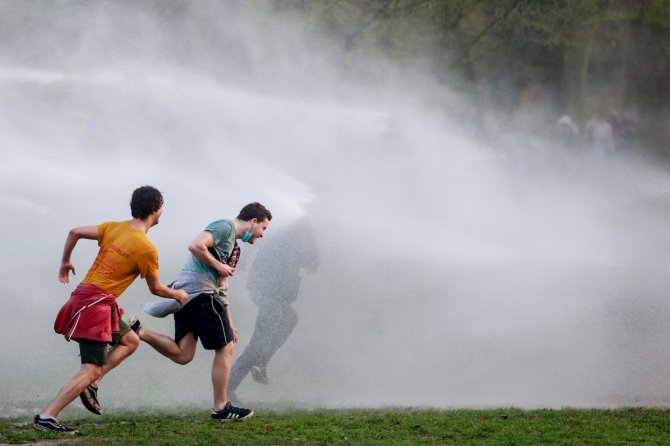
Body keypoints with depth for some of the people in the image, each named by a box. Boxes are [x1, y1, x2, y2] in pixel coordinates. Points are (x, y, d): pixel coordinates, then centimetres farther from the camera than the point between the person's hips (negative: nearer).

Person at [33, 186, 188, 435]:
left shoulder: (114, 228, 8)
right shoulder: (147, 249, -10)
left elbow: (75, 233, 6)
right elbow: (156, 289, 2)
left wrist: (65, 262, 22)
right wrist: (177, 295, 23)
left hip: (84, 296, 9)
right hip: (96, 304, -9)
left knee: (130, 341, 21)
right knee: (92, 370, -10)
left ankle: (89, 385, 7)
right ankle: (46, 418, -16)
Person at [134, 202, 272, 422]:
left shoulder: (234, 245, 27)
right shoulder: (225, 227, -4)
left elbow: (222, 283, 30)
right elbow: (196, 246, -19)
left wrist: (228, 321, 27)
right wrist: (219, 266, -9)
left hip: (184, 293, 10)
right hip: (199, 290, -10)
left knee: (183, 355, 2)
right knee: (225, 348, 0)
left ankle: (137, 331, -5)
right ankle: (221, 408, 6)